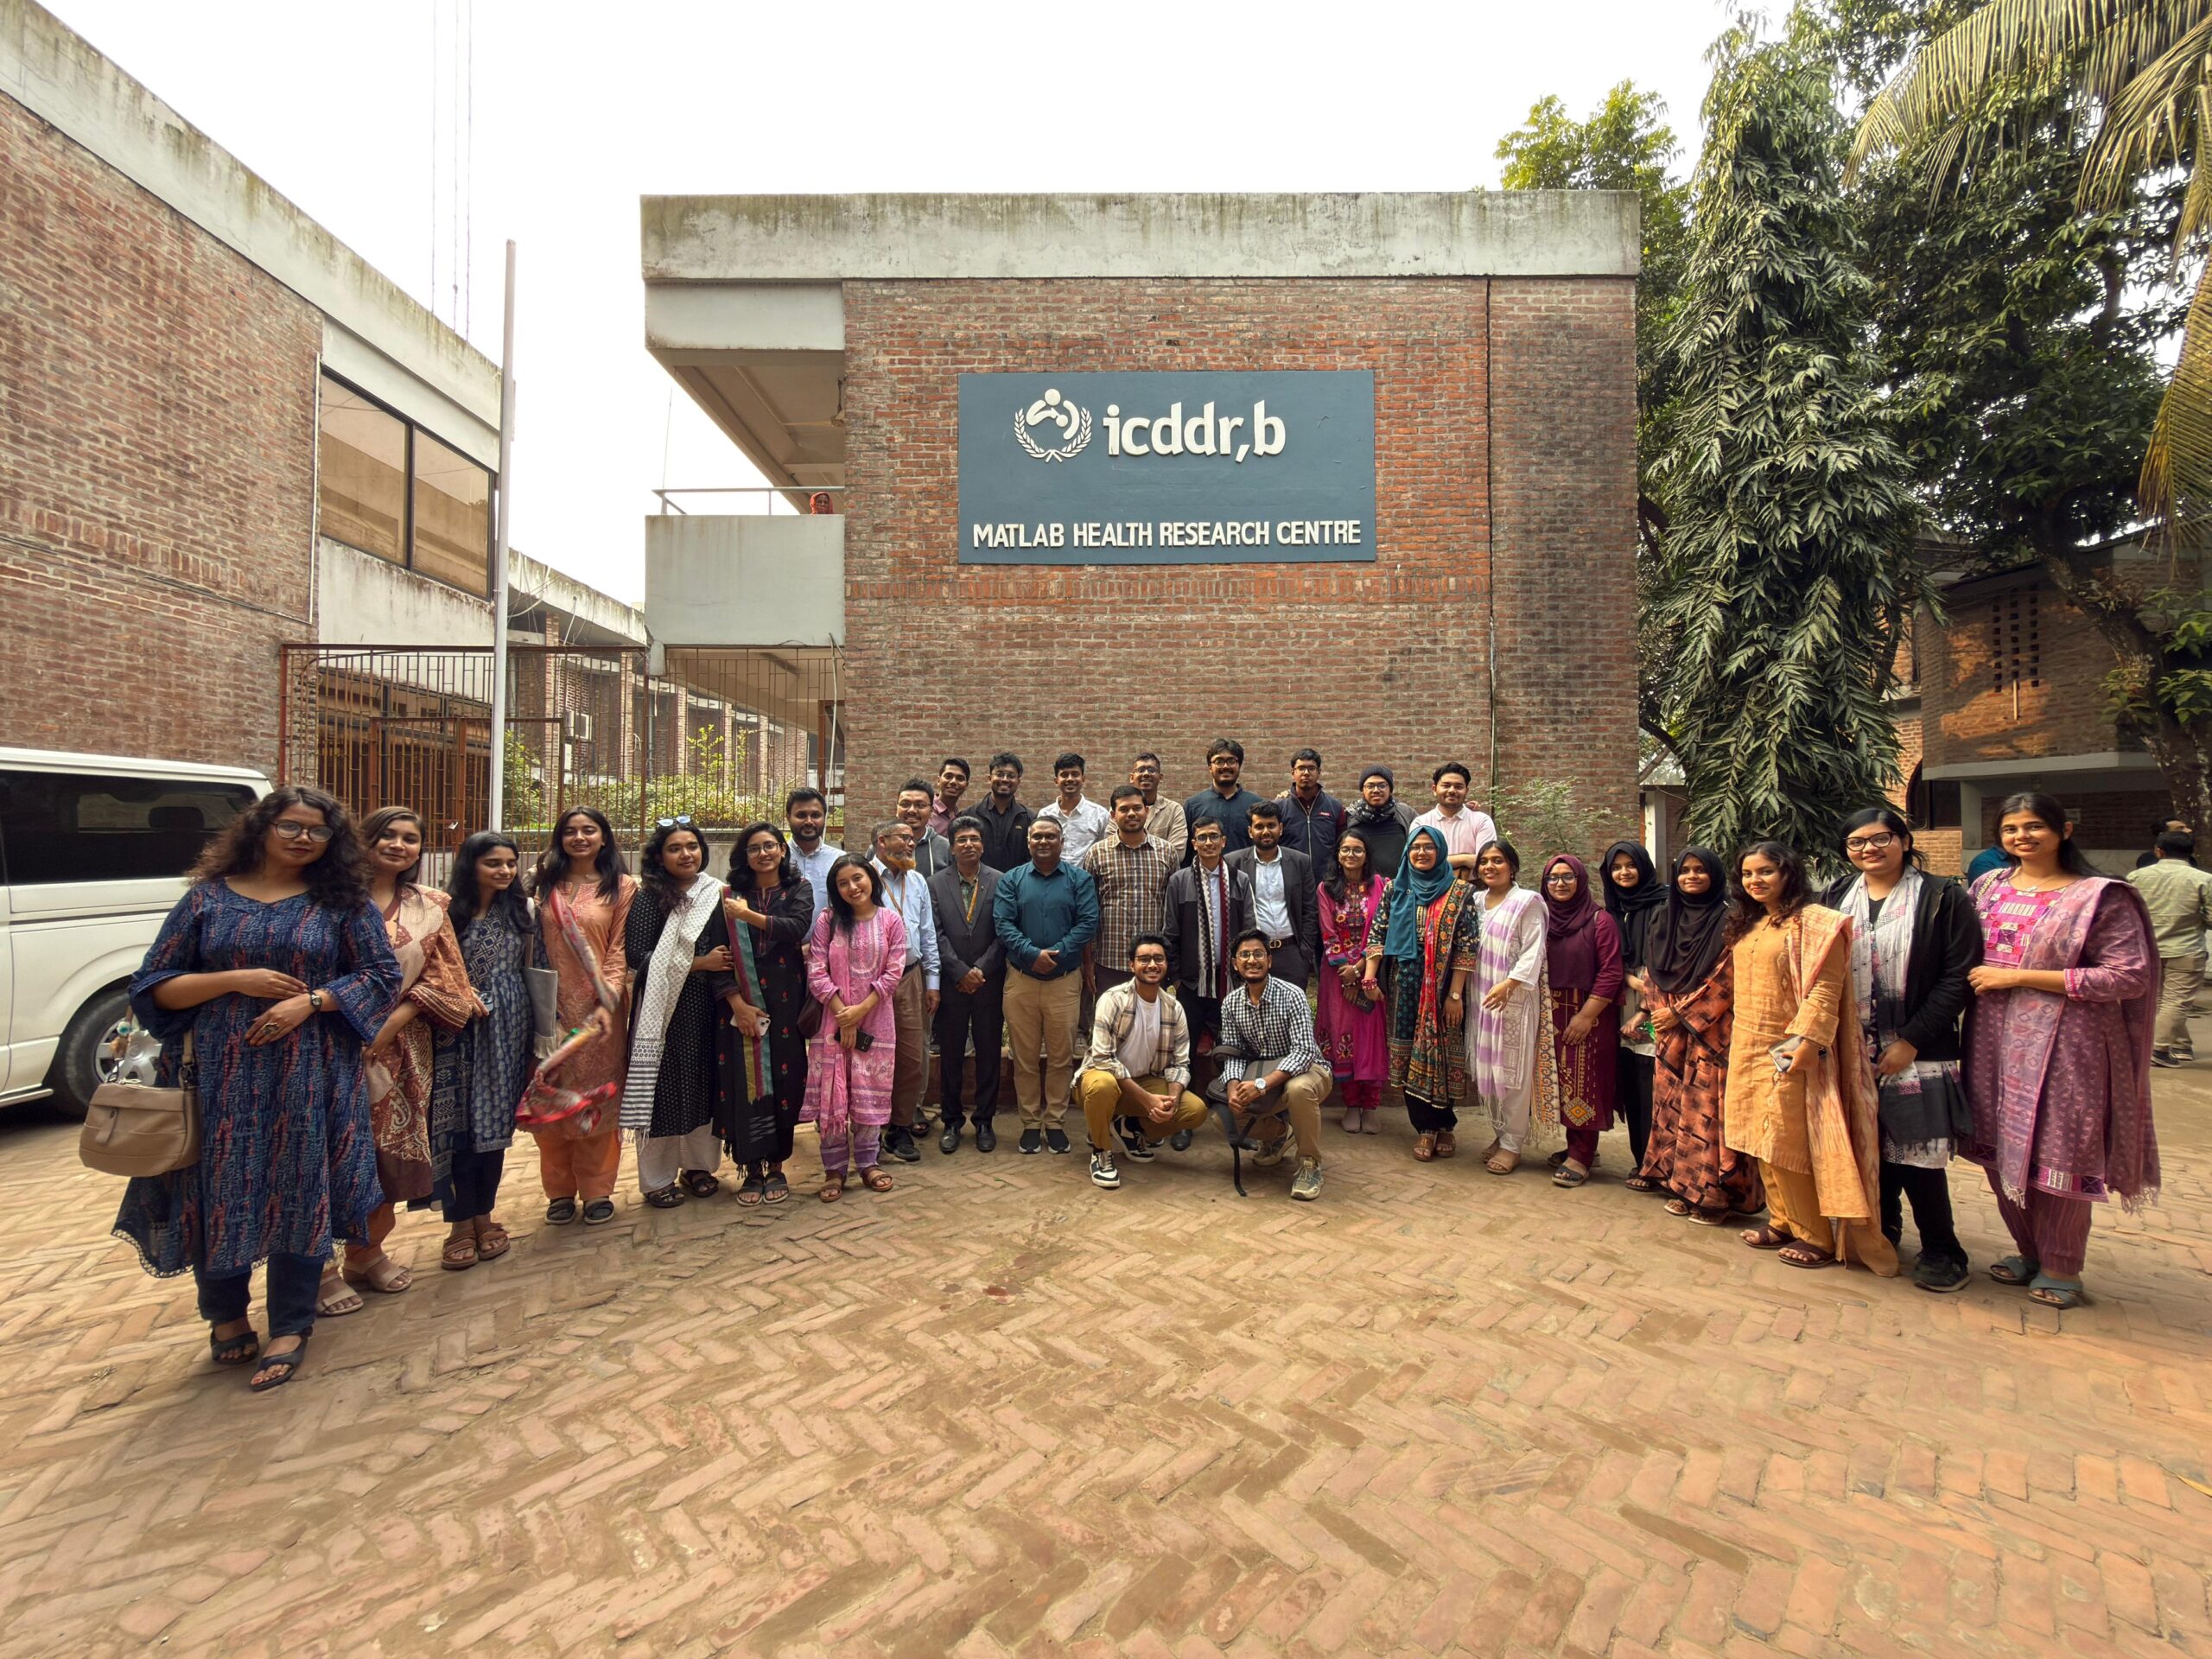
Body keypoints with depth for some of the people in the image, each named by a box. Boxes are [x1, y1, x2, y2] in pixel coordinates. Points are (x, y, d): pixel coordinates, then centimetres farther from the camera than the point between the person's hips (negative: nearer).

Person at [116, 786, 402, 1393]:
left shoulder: (343, 902, 3)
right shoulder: (208, 897, 5)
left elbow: (382, 974, 1)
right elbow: (153, 986, 5)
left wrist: (310, 1001, -14)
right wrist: (235, 980, -13)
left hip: (311, 1079, -1)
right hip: (220, 1077, 1)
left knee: (301, 1194, 4)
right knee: (216, 1194, 7)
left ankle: (291, 1327, 20)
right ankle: (225, 1316, 32)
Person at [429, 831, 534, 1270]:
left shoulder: (518, 913, 7)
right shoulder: (449, 912, -3)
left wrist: (533, 1036, 9)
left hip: (506, 1033, 3)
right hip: (460, 1033, -2)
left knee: (495, 1119, 8)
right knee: (460, 1122, 1)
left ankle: (484, 1214, 21)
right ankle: (461, 1221, 14)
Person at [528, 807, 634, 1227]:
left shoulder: (621, 887, 1)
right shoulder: (543, 883, 9)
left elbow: (619, 951, -3)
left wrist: (607, 1002, -14)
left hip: (597, 1007, -2)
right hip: (550, 1007, 2)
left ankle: (596, 1190, 19)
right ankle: (560, 1190, 24)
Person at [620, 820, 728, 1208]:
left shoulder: (716, 895, 5)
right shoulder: (648, 899, -5)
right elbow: (636, 956, -12)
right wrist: (697, 964, -15)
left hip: (706, 1005, 3)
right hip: (663, 1006, -3)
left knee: (704, 1083, 10)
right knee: (664, 1085, 4)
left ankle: (699, 1165, 27)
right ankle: (658, 1178, 20)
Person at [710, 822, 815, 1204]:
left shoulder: (798, 890, 6)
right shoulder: (730, 896, 6)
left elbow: (797, 928, -13)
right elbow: (715, 951, -2)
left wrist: (750, 915, -20)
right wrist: (736, 1001, -12)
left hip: (785, 1000, 0)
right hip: (739, 1002, 1)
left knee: (783, 1078, 2)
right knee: (744, 1081, 1)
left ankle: (776, 1166, 18)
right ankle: (752, 1168, 17)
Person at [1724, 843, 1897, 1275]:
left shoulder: (1813, 922, -10)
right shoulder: (1745, 925, 13)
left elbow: (1825, 989, -17)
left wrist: (1807, 1041, -24)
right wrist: (1739, 1040, 16)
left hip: (1789, 1052, -7)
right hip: (1748, 1048, 7)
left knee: (1792, 1143, -2)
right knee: (1764, 1141, 13)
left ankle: (1817, 1237, 12)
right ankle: (1782, 1222, 24)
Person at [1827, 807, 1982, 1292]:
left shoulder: (1943, 898, -4)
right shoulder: (1838, 898, 8)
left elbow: (1959, 977, -8)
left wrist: (1911, 1042, -13)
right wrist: (1836, 1037, 0)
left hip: (1917, 1053, -4)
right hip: (1853, 1051, 4)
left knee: (1915, 1153, 0)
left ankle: (1942, 1250, 17)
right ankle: (1880, 1231, 28)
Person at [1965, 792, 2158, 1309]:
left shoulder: (2100, 897, -6)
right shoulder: (1988, 887, 8)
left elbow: (2130, 975, -13)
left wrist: (2020, 977, -16)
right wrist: (1972, 979, 2)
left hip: (2062, 1046, -5)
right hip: (1994, 1041, 5)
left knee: (2057, 1154, 4)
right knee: (2000, 1151, 11)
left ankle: (2061, 1267, 22)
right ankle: (2028, 1252, 29)